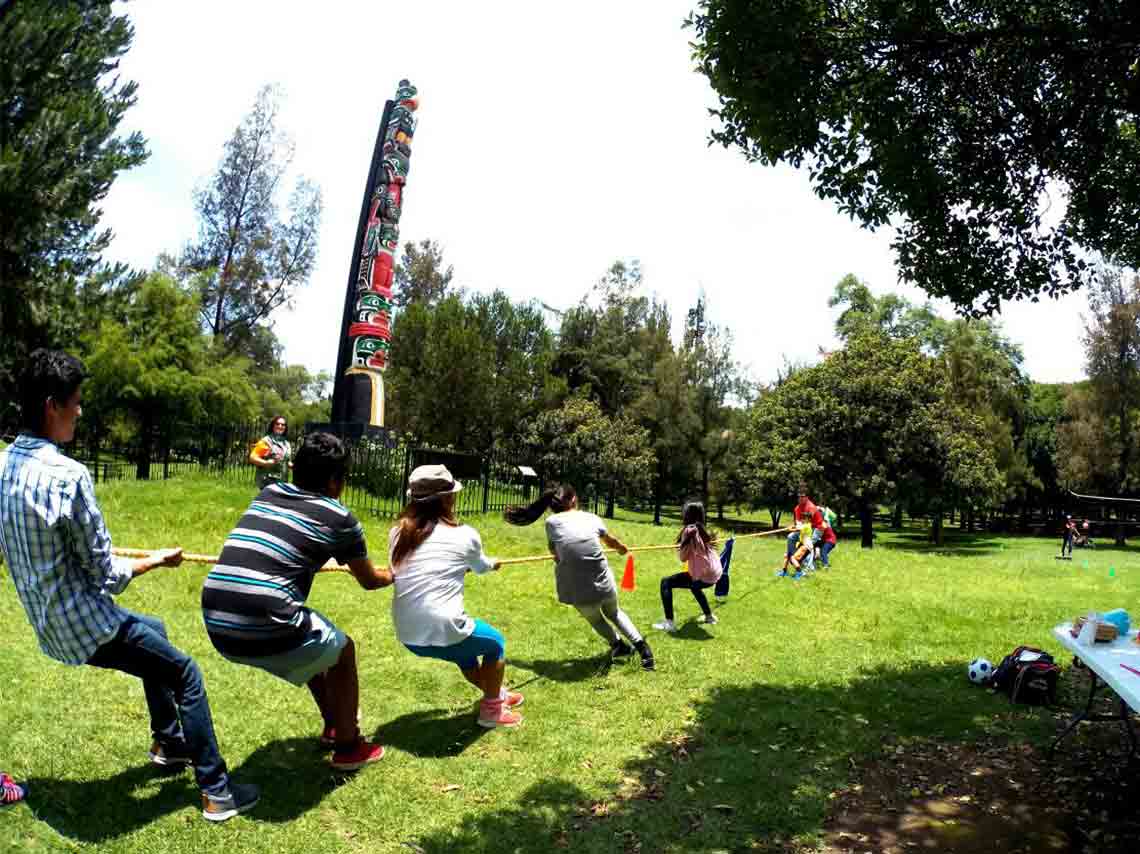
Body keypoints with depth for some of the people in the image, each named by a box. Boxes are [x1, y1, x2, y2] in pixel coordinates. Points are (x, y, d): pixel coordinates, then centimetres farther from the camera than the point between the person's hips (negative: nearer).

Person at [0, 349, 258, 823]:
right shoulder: (68, 475, -28)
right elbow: (107, 578, -21)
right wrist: (158, 559, -3)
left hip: (49, 621, 9)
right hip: (86, 627, -9)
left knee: (154, 630, 31)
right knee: (186, 673, 5)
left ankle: (169, 743, 40)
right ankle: (216, 792, 11)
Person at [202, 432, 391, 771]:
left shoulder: (268, 494, 17)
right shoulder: (339, 518, 1)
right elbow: (369, 581, 18)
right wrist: (396, 575, 41)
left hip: (217, 628, 7)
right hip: (266, 632, -7)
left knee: (316, 643, 32)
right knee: (342, 649, 22)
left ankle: (333, 727, 47)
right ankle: (348, 747, 32)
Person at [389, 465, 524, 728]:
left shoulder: (397, 533, 4)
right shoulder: (464, 535, -4)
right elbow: (481, 567, 17)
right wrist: (493, 564, 43)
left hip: (407, 636, 5)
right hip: (443, 632, -5)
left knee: (465, 644, 34)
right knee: (495, 642, 25)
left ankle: (495, 694, 52)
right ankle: (492, 710, 35)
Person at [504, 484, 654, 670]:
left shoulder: (551, 522, -3)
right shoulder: (591, 518, 4)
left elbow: (555, 553, 10)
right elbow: (611, 541, 24)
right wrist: (622, 549, 46)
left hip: (579, 593, -1)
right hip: (606, 587, 2)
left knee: (594, 618, 33)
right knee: (613, 612, 33)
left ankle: (618, 645, 44)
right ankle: (641, 646, 24)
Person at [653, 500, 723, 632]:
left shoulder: (689, 529, -12)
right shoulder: (703, 529, 10)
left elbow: (682, 558, -10)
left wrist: (679, 546, 5)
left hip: (703, 576, -8)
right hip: (716, 573, 8)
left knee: (666, 582, -3)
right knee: (694, 585, 39)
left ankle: (669, 623, -9)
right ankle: (709, 616, 49)